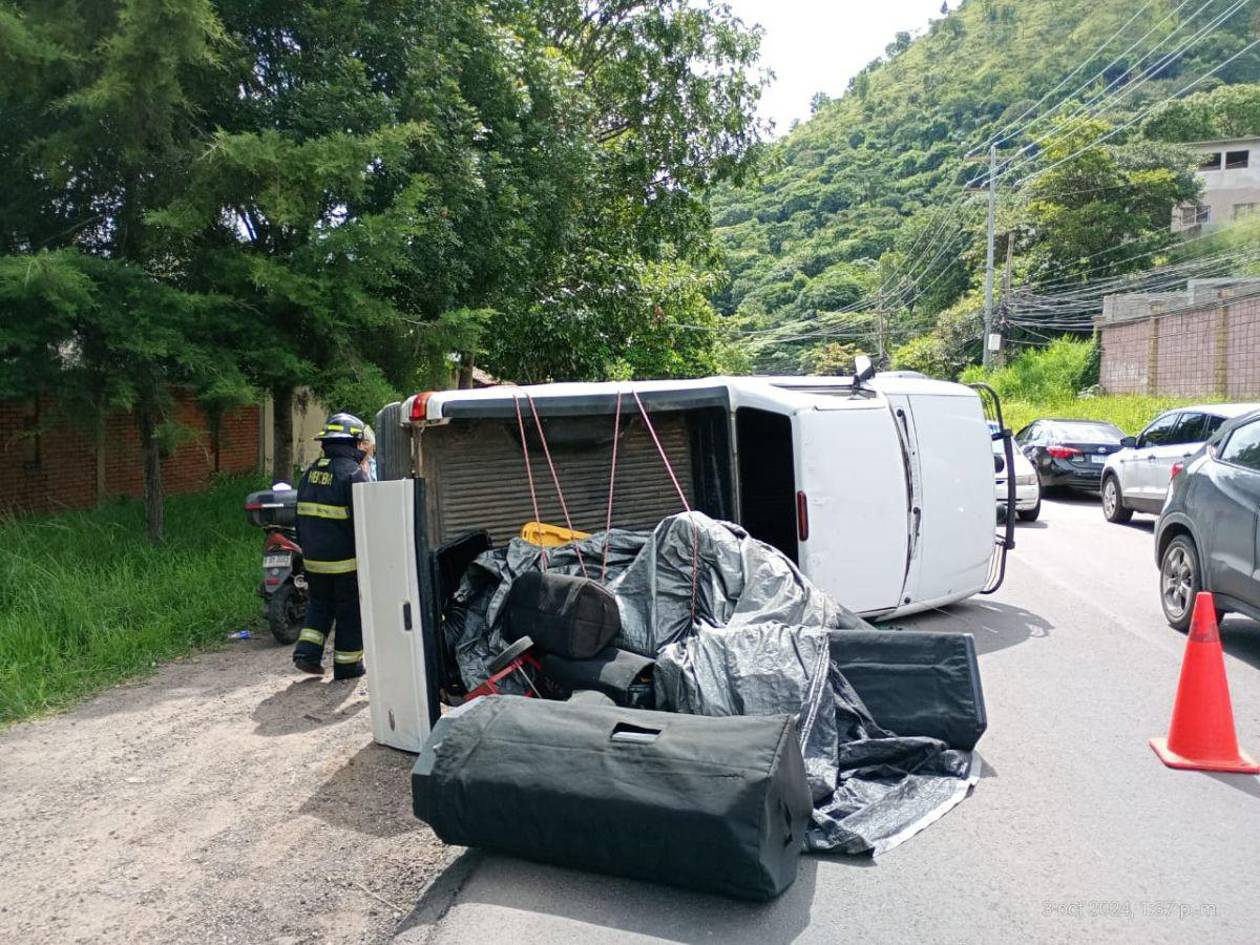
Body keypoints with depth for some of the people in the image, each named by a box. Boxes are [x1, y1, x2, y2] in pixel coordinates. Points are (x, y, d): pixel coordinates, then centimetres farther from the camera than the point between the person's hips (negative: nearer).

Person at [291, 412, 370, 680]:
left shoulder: (310, 472, 8)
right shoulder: (353, 473, -16)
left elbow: (301, 516, 14)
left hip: (314, 558, 6)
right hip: (346, 560, -6)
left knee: (319, 604, 23)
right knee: (350, 612, 7)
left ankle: (307, 651, 12)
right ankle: (347, 665, 14)